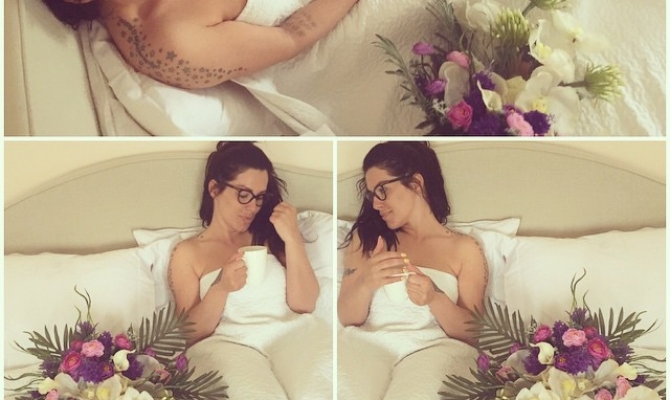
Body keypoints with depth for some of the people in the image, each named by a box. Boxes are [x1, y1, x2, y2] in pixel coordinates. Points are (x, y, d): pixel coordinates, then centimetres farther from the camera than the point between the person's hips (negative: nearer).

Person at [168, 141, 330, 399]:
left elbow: (304, 305, 7)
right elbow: (190, 334, 5)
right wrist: (221, 289, -12)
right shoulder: (187, 253, 12)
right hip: (228, 345, -1)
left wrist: (292, 239, -4)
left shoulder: (268, 236, 18)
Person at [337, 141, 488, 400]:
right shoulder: (365, 237, 17)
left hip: (435, 348, -1)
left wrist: (435, 299, -13)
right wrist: (366, 283, -11)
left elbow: (473, 333, 7)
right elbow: (347, 318, 10)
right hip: (368, 341, 2)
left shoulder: (464, 248, 12)